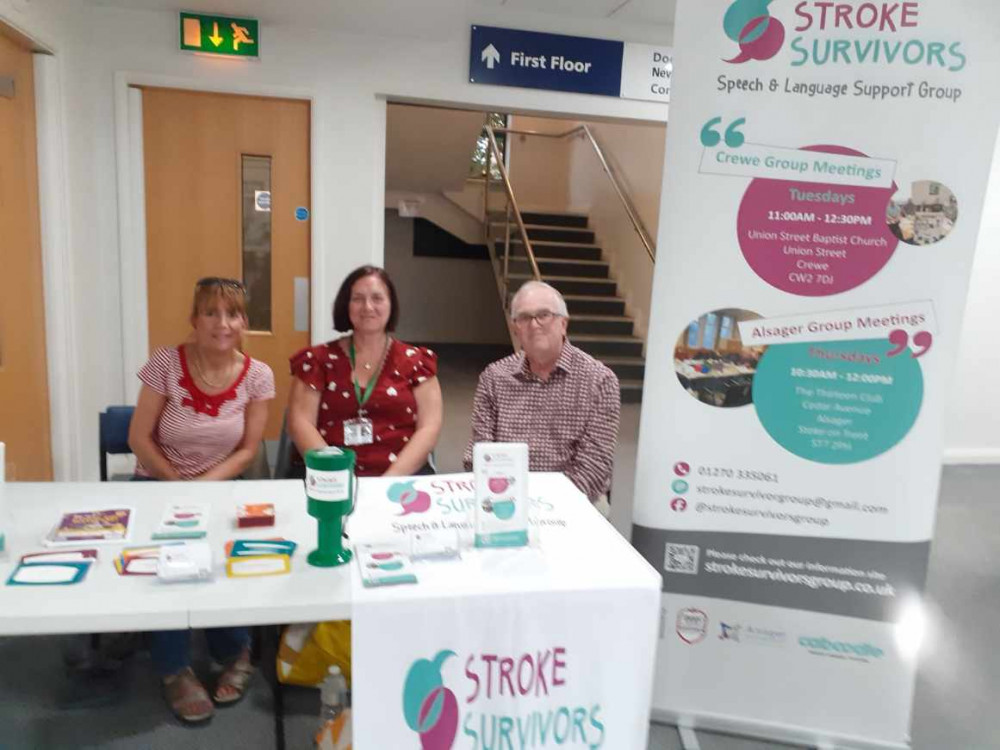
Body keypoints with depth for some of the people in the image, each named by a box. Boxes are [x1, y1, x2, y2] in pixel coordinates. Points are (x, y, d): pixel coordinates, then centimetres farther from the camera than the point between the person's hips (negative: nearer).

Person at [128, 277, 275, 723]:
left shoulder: (257, 376, -9)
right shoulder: (166, 363, -13)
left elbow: (247, 451, -6)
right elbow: (139, 439, -9)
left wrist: (203, 487, -19)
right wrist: (177, 485, -17)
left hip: (222, 485, 1)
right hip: (157, 482, 0)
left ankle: (234, 653, 4)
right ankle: (175, 669, -5)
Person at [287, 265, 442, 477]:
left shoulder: (415, 361, 8)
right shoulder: (318, 359, 9)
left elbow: (429, 427, 1)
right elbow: (300, 423, 1)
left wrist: (392, 479, -12)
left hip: (403, 477, 0)